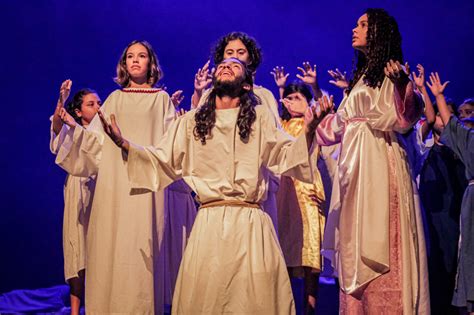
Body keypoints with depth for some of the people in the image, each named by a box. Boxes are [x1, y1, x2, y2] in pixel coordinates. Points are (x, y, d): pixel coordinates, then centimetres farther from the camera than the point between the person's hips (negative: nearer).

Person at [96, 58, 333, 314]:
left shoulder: (259, 118, 12)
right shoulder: (191, 121, 15)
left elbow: (286, 155, 4)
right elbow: (162, 160, 14)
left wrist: (308, 131, -16)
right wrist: (122, 142, 0)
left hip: (251, 223, -1)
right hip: (208, 224, 1)